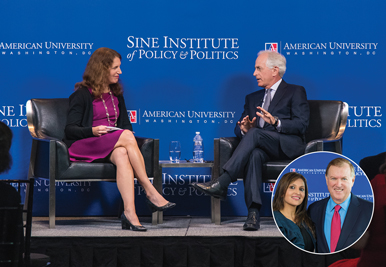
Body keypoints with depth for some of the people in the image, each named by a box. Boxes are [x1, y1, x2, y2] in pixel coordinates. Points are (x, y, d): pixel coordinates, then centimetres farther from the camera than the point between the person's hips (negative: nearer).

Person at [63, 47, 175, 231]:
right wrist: (93, 131, -22)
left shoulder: (116, 95, 21)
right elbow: (70, 130, -4)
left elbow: (125, 124, 19)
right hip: (84, 146, -5)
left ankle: (129, 212, -50)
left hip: (113, 146, 5)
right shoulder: (82, 94, 2)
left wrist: (127, 133, -5)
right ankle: (150, 192, -32)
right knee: (127, 136, -32)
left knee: (122, 155, -35)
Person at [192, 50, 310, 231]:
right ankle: (253, 212, -46)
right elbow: (238, 128, 21)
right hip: (260, 146, 4)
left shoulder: (296, 92, 10)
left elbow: (301, 125, -4)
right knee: (254, 154, -34)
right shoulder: (253, 98, 28)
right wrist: (244, 129, -5)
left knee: (255, 133, -32)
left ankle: (221, 183, -40)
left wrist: (276, 122, -21)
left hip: (289, 146, -4)